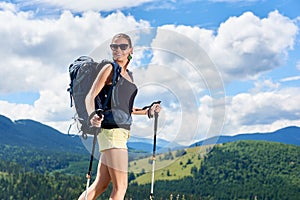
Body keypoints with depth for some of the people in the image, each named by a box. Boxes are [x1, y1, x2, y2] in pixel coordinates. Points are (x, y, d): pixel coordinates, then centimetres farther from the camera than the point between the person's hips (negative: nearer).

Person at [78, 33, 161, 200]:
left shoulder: (128, 74, 20)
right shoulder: (110, 69, -3)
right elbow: (90, 97, -10)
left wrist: (147, 111, 18)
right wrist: (93, 116, -29)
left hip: (122, 132, 8)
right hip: (111, 130, -8)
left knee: (100, 185, 8)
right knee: (121, 186, -9)